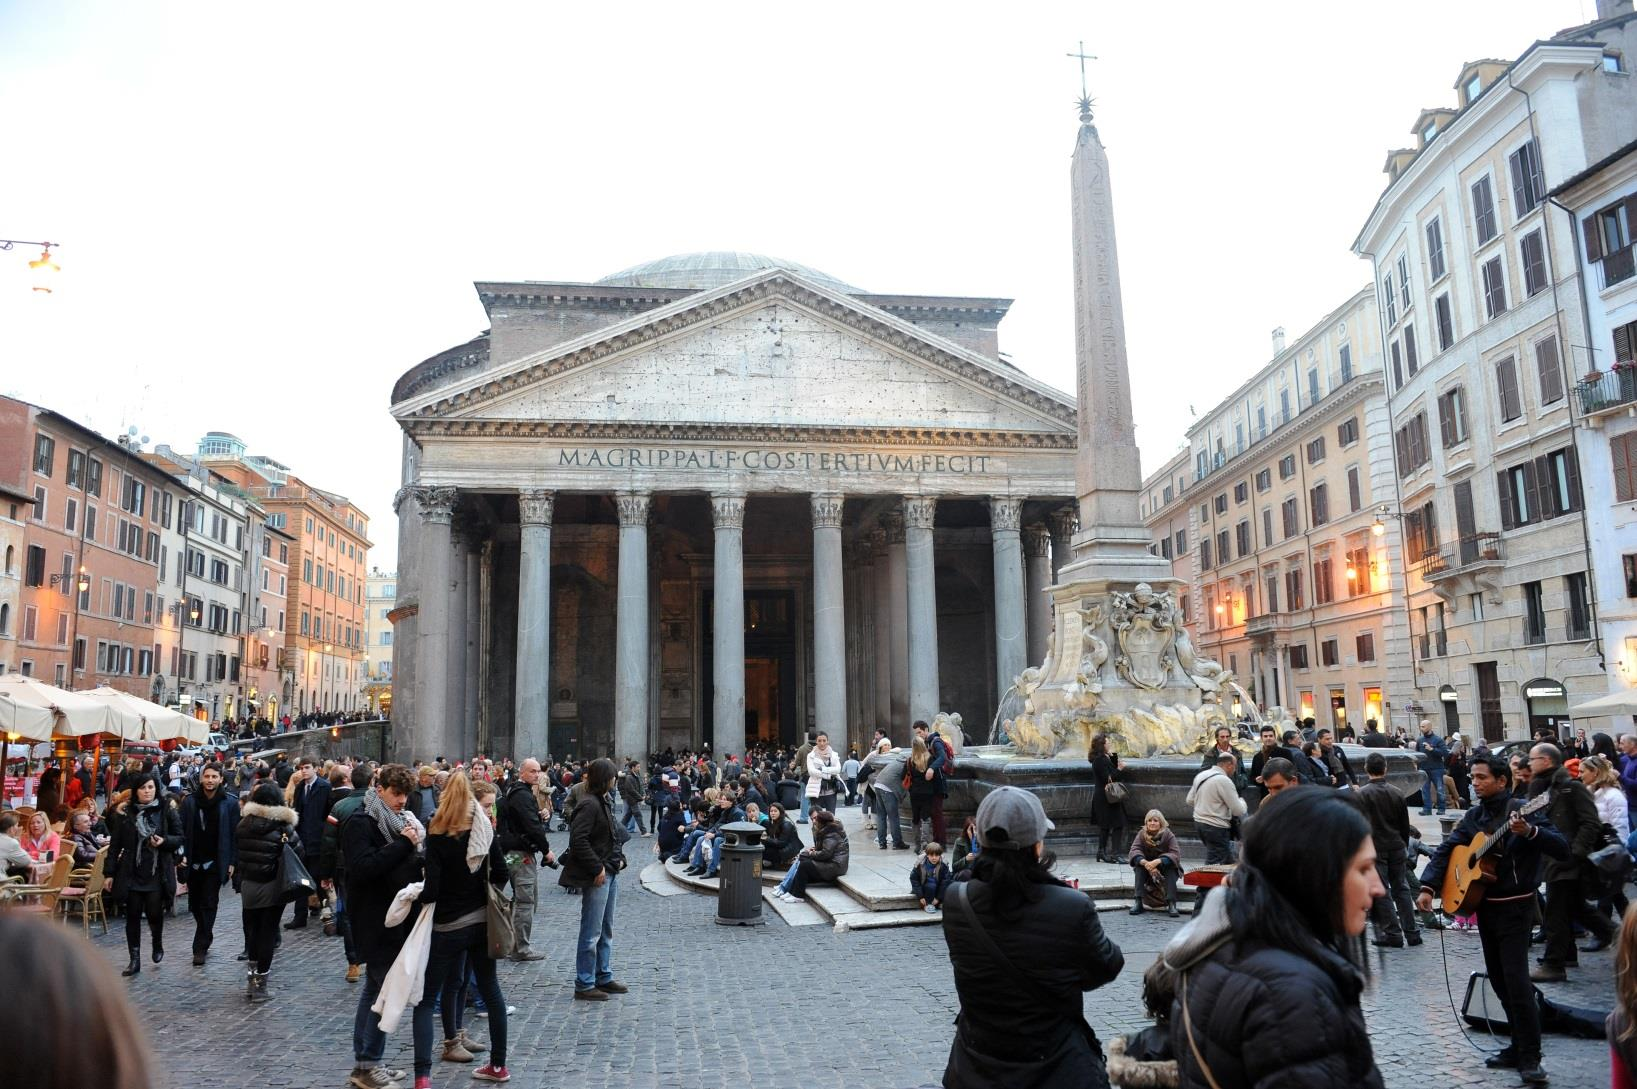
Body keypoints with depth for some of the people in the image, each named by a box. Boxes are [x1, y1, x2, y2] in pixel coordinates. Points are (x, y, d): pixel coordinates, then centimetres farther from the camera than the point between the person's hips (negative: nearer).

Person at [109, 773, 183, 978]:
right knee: (132, 916, 5)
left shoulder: (166, 811, -1)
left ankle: (158, 943, 28)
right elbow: (115, 845, 5)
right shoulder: (127, 813, 2)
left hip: (157, 874, -2)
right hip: (131, 873, 2)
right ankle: (135, 959, 16)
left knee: (154, 913, -3)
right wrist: (110, 872, 2)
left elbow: (179, 838, 4)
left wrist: (164, 841, -16)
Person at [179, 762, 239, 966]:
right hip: (193, 862, 3)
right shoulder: (189, 802, 2)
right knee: (195, 905, 12)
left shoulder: (230, 803, -4)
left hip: (215, 863, -3)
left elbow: (234, 834, -3)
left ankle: (200, 947, 2)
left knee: (208, 905, -3)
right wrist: (182, 855, -7)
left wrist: (232, 862, -7)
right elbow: (183, 831, 3)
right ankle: (205, 939, 31)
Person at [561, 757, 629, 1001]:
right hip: (596, 876, -10)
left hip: (609, 873, 10)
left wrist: (618, 858, 8)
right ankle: (584, 985, 7)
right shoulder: (589, 804, -19)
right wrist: (597, 868, -22)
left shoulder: (603, 802, 12)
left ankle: (604, 977, 29)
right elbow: (578, 840, -25)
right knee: (591, 932, -2)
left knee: (606, 930, 18)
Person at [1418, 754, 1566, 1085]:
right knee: (1499, 981, 12)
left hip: (1515, 908, -7)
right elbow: (1446, 849, 6)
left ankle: (1530, 1057, -4)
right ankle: (1519, 1046, 23)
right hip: (1484, 906, 7)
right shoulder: (1473, 816, 8)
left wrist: (1529, 831, -37)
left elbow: (1562, 849, -19)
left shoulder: (1522, 811, -12)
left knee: (1516, 981, -11)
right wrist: (1428, 887, -6)